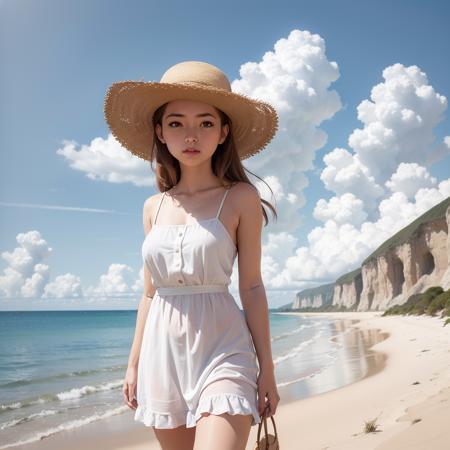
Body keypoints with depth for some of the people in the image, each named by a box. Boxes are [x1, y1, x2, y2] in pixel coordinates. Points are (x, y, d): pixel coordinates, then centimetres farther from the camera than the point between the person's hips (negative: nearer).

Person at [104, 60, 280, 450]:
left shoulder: (241, 198, -4)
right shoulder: (154, 207, 8)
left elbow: (252, 287, -3)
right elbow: (150, 291, 13)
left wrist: (266, 367, -3)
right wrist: (134, 363, 14)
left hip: (222, 349, -4)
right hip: (163, 350, 5)